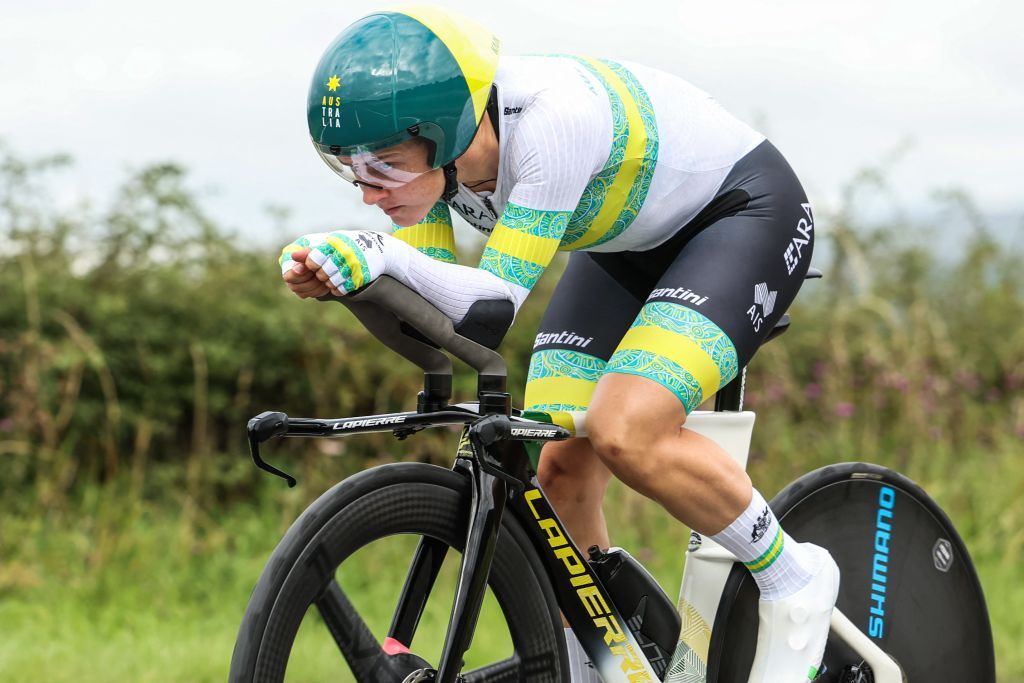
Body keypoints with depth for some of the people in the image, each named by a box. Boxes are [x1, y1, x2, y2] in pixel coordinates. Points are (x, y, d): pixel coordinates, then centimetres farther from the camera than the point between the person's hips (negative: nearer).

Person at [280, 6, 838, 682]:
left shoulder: (552, 118, -38)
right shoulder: (421, 145, -17)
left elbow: (495, 307, -38)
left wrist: (387, 254, -52)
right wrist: (330, 273, -33)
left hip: (746, 210, -8)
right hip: (631, 243, 8)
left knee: (624, 432, -27)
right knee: (560, 472, -3)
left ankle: (793, 580, -5)